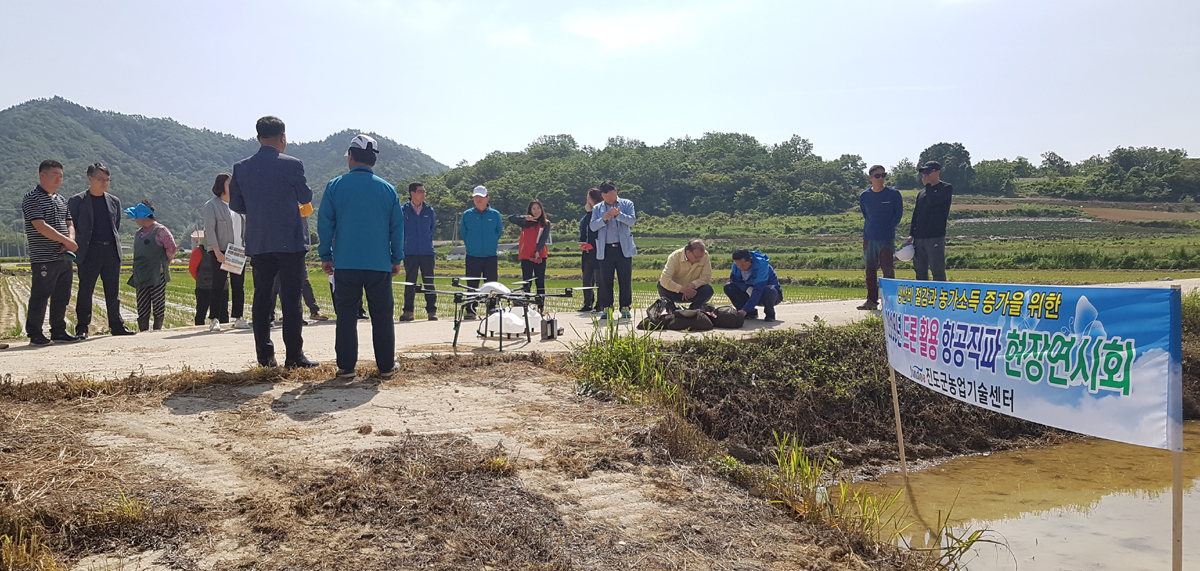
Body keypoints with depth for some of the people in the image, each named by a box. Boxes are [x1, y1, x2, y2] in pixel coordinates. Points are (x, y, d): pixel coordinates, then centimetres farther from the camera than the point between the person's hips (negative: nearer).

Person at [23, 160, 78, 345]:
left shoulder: (61, 200, 17)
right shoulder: (32, 199, -7)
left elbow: (69, 224, 17)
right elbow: (41, 227, -17)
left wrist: (69, 242, -4)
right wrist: (68, 242, -15)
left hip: (64, 258, 7)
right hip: (44, 259, -7)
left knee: (62, 297, 12)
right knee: (40, 297, -2)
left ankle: (58, 331, 22)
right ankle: (34, 334, 5)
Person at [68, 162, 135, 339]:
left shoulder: (114, 201, 15)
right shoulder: (76, 201, 2)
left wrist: (117, 247, 10)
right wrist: (77, 248, -6)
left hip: (111, 251, 4)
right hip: (89, 252, -4)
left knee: (113, 292, 8)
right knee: (85, 291, -3)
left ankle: (117, 325, 16)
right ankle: (82, 328, 4)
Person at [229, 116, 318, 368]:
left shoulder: (241, 168, 1)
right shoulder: (291, 165, -10)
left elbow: (235, 205, 8)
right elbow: (306, 197, 2)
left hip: (257, 243, 4)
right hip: (290, 242, -4)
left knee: (261, 298, 10)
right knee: (290, 299, -1)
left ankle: (264, 355, 13)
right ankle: (294, 355, 0)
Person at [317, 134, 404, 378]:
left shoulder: (335, 186, -1)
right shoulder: (387, 189, 3)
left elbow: (324, 224, 2)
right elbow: (397, 227, 6)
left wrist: (325, 256, 11)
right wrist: (397, 259, 14)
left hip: (345, 264, -1)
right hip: (380, 264, 1)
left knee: (346, 315, 7)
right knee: (382, 315, 8)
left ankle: (346, 365, 7)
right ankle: (386, 364, 13)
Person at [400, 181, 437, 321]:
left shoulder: (429, 210, 8)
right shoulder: (404, 210, 1)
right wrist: (403, 245, 9)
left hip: (427, 252, 1)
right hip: (410, 252, -1)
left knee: (429, 283, 2)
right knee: (410, 283, 4)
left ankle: (432, 311, 7)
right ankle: (407, 311, 10)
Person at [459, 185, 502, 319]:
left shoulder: (495, 215, 4)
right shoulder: (467, 215, 4)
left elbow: (499, 232, 14)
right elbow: (463, 233, 13)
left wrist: (492, 244, 12)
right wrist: (470, 245, 10)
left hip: (490, 256, 0)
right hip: (472, 257, 0)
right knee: (472, 285, 1)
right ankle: (469, 311, 6)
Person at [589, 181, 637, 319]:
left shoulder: (627, 204, 9)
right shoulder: (597, 208, 13)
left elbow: (632, 221, -4)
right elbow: (592, 226, 3)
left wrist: (618, 215, -20)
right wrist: (603, 219, -15)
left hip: (624, 248, -1)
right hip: (605, 249, 1)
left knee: (625, 279, 0)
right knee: (605, 280, 1)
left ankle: (625, 308, 7)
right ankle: (606, 308, 8)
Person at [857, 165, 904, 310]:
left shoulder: (894, 194, -2)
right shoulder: (864, 196, 5)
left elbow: (898, 215, 8)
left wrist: (889, 228, 10)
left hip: (887, 238, -3)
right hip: (869, 238, 3)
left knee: (888, 270, -5)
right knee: (870, 271, 7)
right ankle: (872, 300, 14)